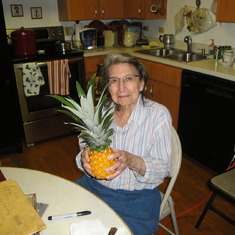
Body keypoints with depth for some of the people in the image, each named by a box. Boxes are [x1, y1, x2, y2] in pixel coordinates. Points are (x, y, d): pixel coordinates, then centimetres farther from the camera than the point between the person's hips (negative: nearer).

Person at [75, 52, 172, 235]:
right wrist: (85, 157, -18)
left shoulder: (158, 115, -13)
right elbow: (85, 148, 6)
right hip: (94, 185, 4)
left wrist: (132, 162, -30)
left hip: (137, 198, -3)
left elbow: (163, 170, -12)